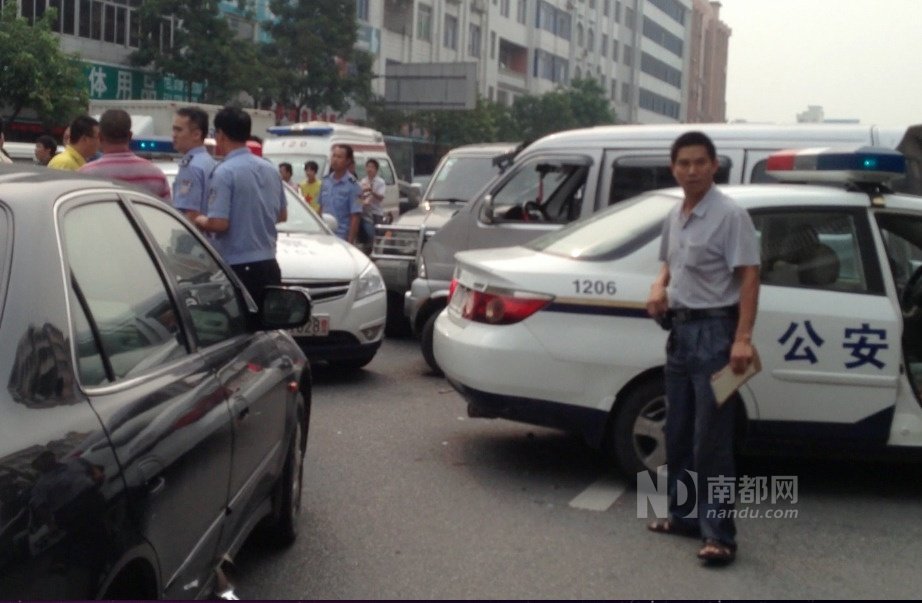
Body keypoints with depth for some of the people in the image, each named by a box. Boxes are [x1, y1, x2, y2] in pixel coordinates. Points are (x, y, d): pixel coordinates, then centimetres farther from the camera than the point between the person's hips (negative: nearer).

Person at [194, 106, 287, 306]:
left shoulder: (224, 172, -14)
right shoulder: (270, 169, 9)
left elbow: (219, 223, -19)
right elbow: (282, 215, 18)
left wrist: (200, 222, 1)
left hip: (238, 267, -7)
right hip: (269, 265, 7)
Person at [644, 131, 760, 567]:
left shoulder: (729, 215, -13)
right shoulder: (675, 216, 11)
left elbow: (748, 276, -17)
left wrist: (743, 339, -25)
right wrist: (658, 287, 2)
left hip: (714, 330, -8)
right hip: (679, 329, 9)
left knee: (712, 440, -7)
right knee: (678, 433, 16)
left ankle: (719, 534, -2)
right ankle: (683, 514, 28)